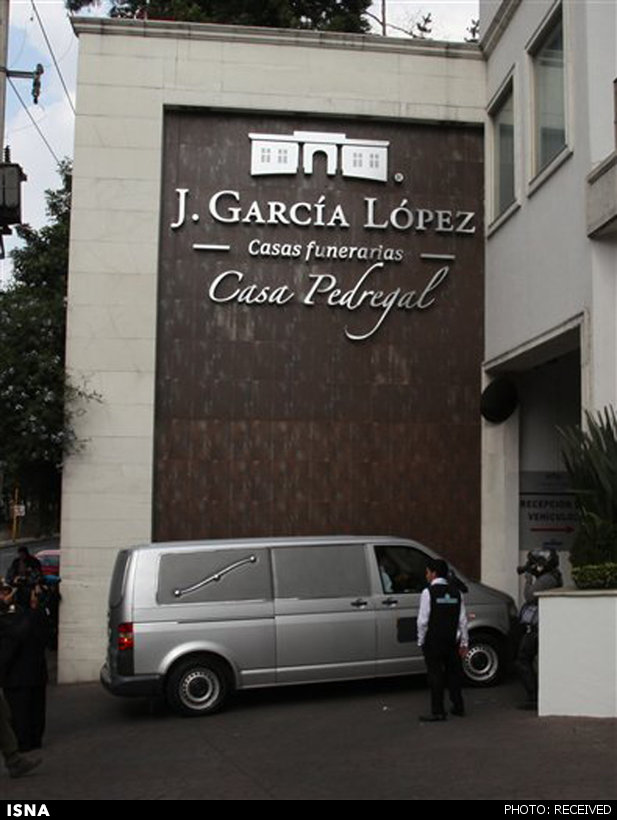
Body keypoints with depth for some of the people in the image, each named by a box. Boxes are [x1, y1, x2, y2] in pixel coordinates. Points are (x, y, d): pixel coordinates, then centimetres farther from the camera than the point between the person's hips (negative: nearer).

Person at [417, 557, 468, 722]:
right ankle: (458, 707, 24)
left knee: (435, 674, 0)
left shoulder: (428, 592, -11)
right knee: (453, 672, 16)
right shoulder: (456, 591, 5)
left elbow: (423, 620, -13)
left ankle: (438, 711, 2)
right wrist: (464, 642, 10)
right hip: (452, 640, 5)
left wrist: (421, 641, -4)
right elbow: (463, 619, 5)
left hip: (433, 640, -5)